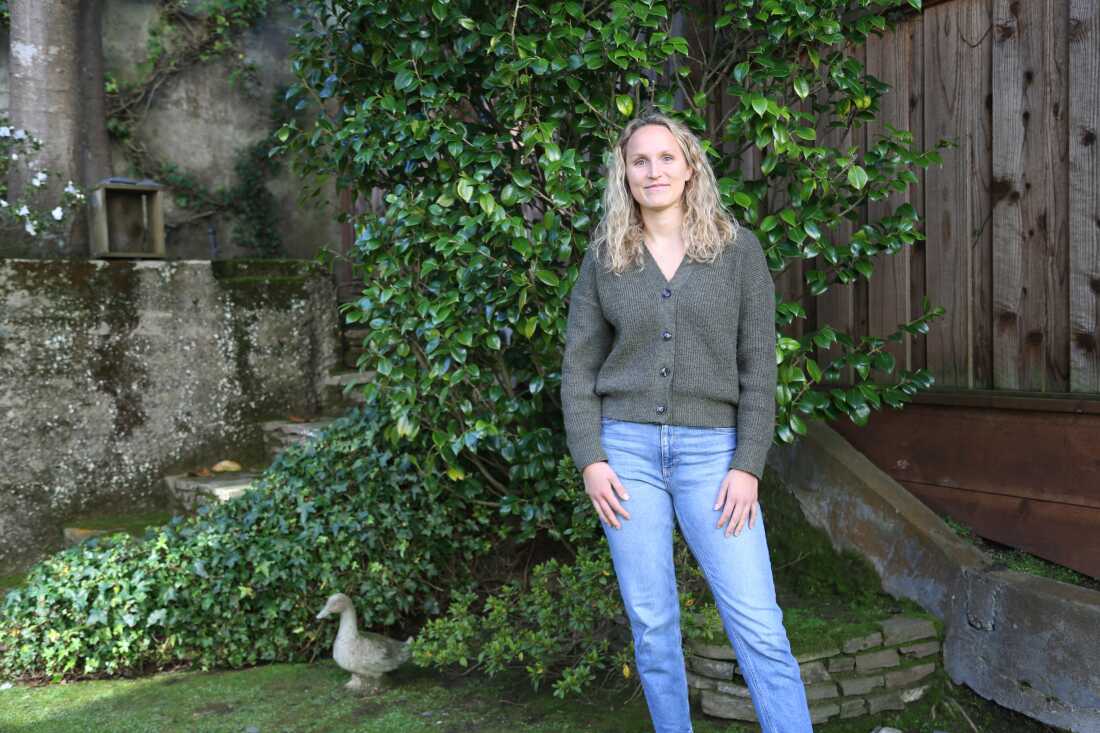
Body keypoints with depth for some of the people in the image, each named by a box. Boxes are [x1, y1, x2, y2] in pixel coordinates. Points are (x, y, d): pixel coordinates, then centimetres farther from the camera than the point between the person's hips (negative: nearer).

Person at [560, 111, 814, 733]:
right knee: (652, 626, 8)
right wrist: (590, 460, -3)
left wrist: (748, 466, -6)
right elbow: (579, 367, 8)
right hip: (628, 450, 2)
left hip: (711, 451, -1)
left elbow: (759, 367, 1)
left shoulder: (738, 248, 3)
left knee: (758, 624, -5)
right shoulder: (605, 257, 7)